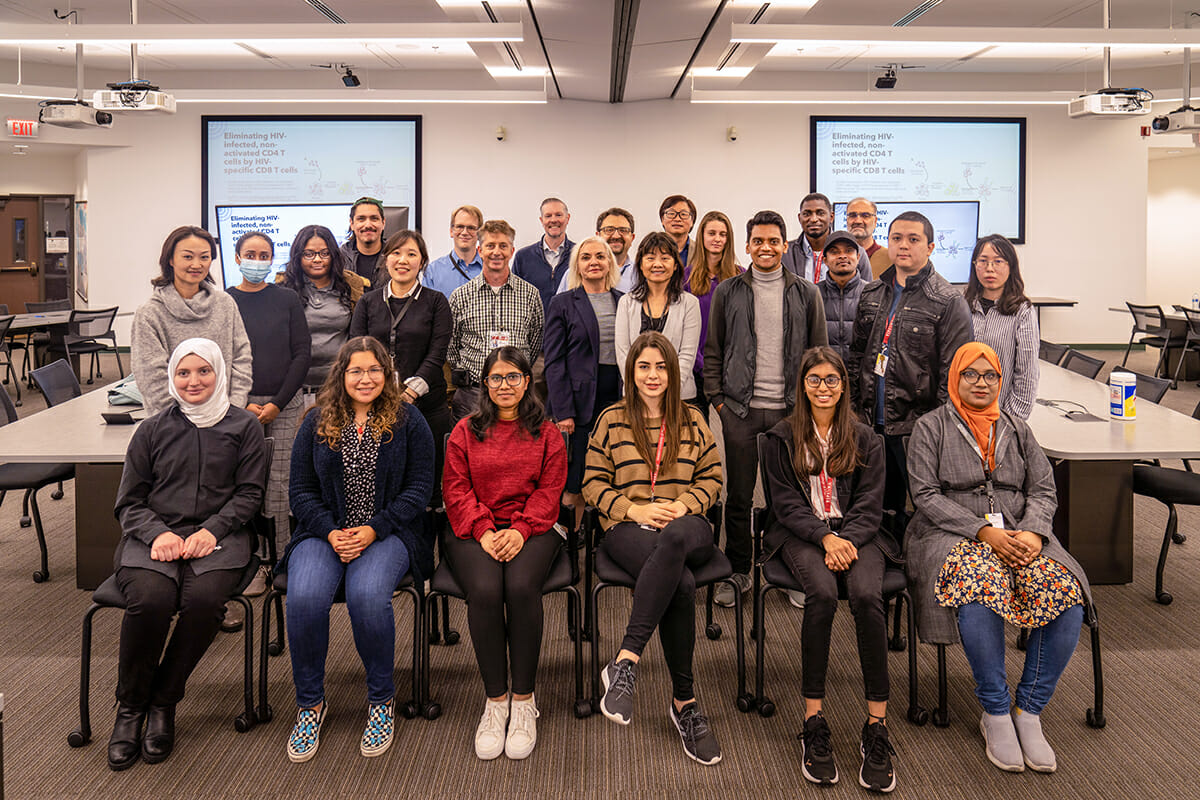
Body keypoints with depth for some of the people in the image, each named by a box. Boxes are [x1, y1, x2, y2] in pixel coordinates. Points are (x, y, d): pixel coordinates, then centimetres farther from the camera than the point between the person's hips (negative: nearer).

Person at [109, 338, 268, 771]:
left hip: (218, 536, -1)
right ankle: (130, 706, -9)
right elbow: (129, 502, 13)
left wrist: (211, 530, -11)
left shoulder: (244, 426, 11)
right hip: (154, 534, 1)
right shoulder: (153, 430, 15)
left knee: (204, 599, -33)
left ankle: (163, 703, -11)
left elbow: (249, 493, 7)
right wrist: (157, 533, -8)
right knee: (150, 598, -32)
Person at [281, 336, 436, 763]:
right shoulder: (317, 422, 10)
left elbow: (419, 488, 0)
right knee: (304, 597, -29)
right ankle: (309, 702, -6)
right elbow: (301, 491, 8)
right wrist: (330, 532, -10)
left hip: (388, 532, -2)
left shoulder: (407, 420, 5)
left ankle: (381, 699, -10)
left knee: (367, 594, -33)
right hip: (325, 531, 2)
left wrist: (374, 530, -13)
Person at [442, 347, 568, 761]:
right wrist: (484, 531, -11)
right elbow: (457, 491, 6)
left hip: (531, 529, 0)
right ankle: (495, 701, -17)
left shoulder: (546, 433, 13)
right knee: (485, 590, -32)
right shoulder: (465, 432, 14)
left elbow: (549, 491, 4)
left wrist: (520, 530, -13)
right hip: (474, 532, 1)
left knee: (521, 586, -33)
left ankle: (523, 700, -19)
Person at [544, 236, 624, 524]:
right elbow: (554, 362, -2)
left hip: (618, 401, 3)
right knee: (575, 484, -1)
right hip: (581, 400, -3)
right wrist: (563, 411, -10)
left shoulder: (625, 302, 13)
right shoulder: (563, 304, 2)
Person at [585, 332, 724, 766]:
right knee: (681, 582, -37)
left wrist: (683, 506, -5)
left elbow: (711, 478, 16)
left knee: (673, 540, -42)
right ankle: (683, 701, -30)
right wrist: (635, 509, -9)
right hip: (628, 528, -1)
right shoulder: (611, 420, 12)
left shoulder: (692, 420, 18)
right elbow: (593, 484, 9)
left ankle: (625, 661, -44)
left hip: (687, 526, 1)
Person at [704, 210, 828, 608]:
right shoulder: (727, 292, 7)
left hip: (791, 410, 0)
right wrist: (716, 397, 1)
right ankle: (736, 572, 16)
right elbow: (713, 351, 9)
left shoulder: (806, 294, 8)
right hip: (740, 410, 0)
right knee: (738, 496, 4)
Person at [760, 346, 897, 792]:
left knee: (867, 595, -31)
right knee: (822, 593, -34)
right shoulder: (781, 438, 11)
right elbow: (786, 502, 2)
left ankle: (876, 727, -28)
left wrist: (847, 539, -14)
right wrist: (825, 537, -15)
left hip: (854, 534, 1)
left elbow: (869, 504, 7)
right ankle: (814, 721, -28)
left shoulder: (865, 440, 16)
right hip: (800, 535, -1)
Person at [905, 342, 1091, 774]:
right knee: (981, 593, -37)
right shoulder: (931, 428, 6)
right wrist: (983, 531, -16)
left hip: (1017, 534, 4)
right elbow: (926, 495, -4)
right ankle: (995, 714, -20)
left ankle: (1029, 711, -12)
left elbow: (1044, 491, 11)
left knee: (1067, 594, -26)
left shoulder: (1017, 429, 19)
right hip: (952, 535, -4)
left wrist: (1032, 532, -11)